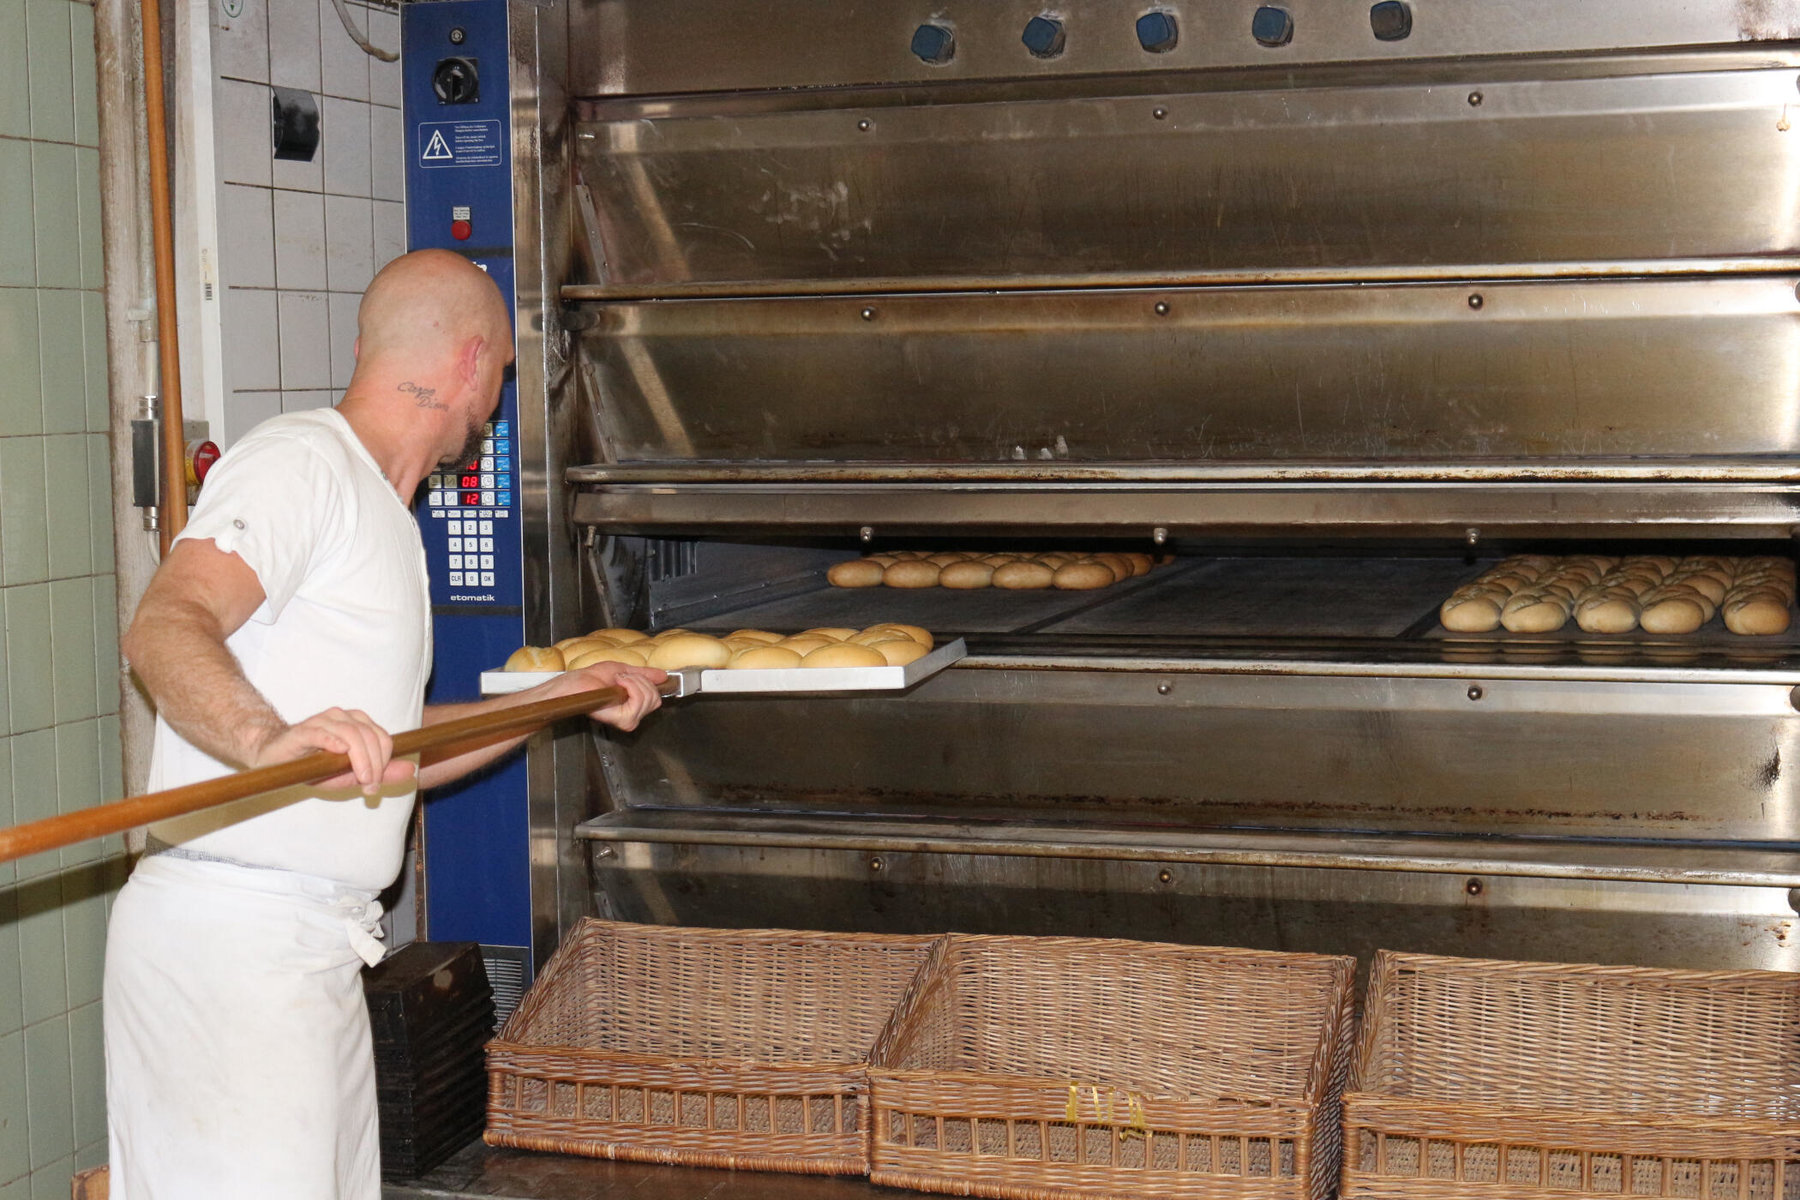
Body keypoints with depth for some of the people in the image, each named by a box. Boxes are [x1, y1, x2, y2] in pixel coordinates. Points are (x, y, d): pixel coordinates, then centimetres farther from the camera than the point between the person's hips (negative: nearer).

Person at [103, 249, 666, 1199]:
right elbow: (165, 627, -26)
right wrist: (270, 739, -43)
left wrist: (562, 697, 28)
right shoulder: (299, 461, -9)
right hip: (230, 938, -10)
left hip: (319, 944, 10)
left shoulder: (380, 513, 23)